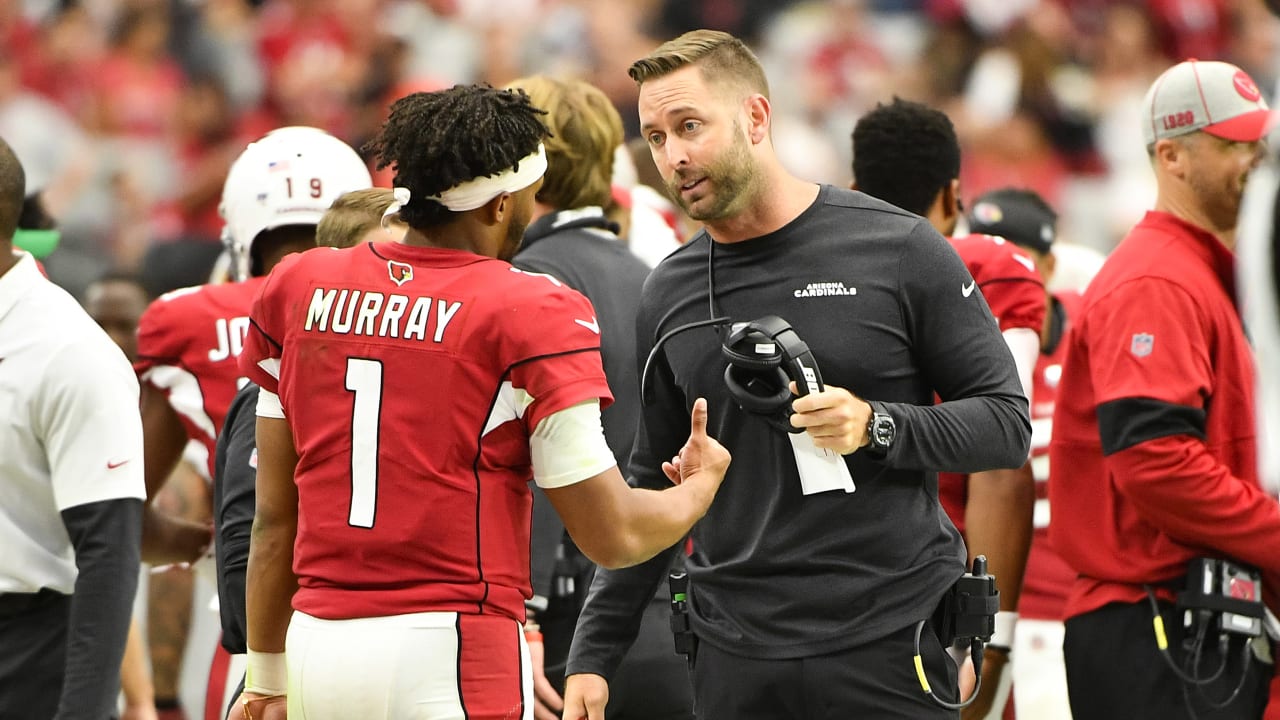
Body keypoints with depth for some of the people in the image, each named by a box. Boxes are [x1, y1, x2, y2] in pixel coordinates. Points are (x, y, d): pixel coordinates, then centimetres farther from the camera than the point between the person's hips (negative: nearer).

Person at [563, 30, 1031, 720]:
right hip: (734, 659, 4)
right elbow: (649, 489, 16)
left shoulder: (900, 251, -3)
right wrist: (593, 654, 10)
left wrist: (877, 427, -18)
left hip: (890, 647, -3)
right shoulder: (668, 293, 10)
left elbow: (1007, 422, -1)